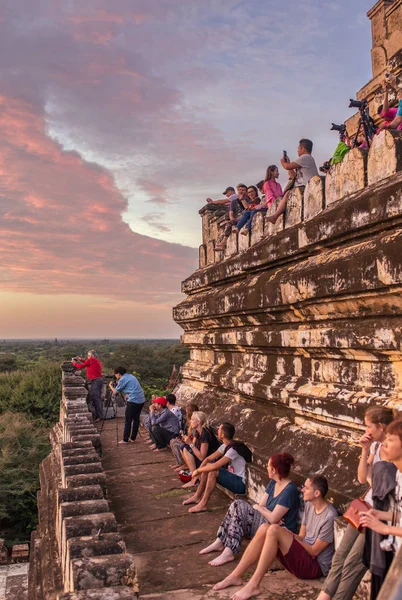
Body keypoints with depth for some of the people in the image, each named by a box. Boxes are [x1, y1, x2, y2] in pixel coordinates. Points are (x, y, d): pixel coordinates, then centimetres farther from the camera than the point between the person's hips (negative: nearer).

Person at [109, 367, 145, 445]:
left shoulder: (122, 379, -3)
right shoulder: (131, 376, 21)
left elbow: (115, 392, 4)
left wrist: (110, 385, 22)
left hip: (133, 401, -8)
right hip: (141, 400, 8)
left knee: (128, 420, 1)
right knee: (136, 418, 14)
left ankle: (125, 440, 4)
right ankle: (133, 438, 20)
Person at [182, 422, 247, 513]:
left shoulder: (233, 449, -25)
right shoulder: (225, 446, 4)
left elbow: (215, 466, -29)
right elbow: (208, 459, 8)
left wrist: (198, 470, -16)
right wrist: (199, 470, -8)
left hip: (240, 484, -9)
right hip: (232, 477, 9)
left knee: (213, 471, -25)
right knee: (207, 466, 3)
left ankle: (203, 504, -15)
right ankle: (197, 497, 12)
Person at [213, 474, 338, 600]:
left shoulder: (330, 517, -20)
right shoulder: (309, 505, 7)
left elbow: (314, 551, -15)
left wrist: (290, 536, -13)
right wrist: (288, 537, -9)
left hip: (315, 566, -8)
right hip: (302, 555, 8)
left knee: (274, 530, -28)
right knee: (265, 528, -14)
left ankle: (253, 585, -24)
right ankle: (235, 576, -10)